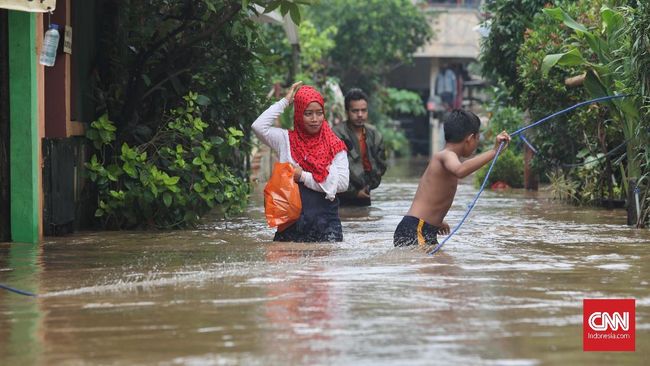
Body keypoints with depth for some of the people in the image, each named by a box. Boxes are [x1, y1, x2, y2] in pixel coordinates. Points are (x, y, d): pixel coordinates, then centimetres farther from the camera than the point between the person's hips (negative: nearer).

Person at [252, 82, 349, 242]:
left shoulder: (334, 146, 5)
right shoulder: (286, 140, 7)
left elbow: (342, 183, -6)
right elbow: (259, 126, -8)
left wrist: (303, 177, -8)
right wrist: (285, 101, 0)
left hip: (325, 219, -1)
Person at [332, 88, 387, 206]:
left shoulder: (374, 135, 7)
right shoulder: (337, 135, -14)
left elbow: (381, 165, 16)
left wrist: (369, 185, 1)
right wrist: (354, 192, -12)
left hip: (364, 196, 6)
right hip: (342, 199, -6)